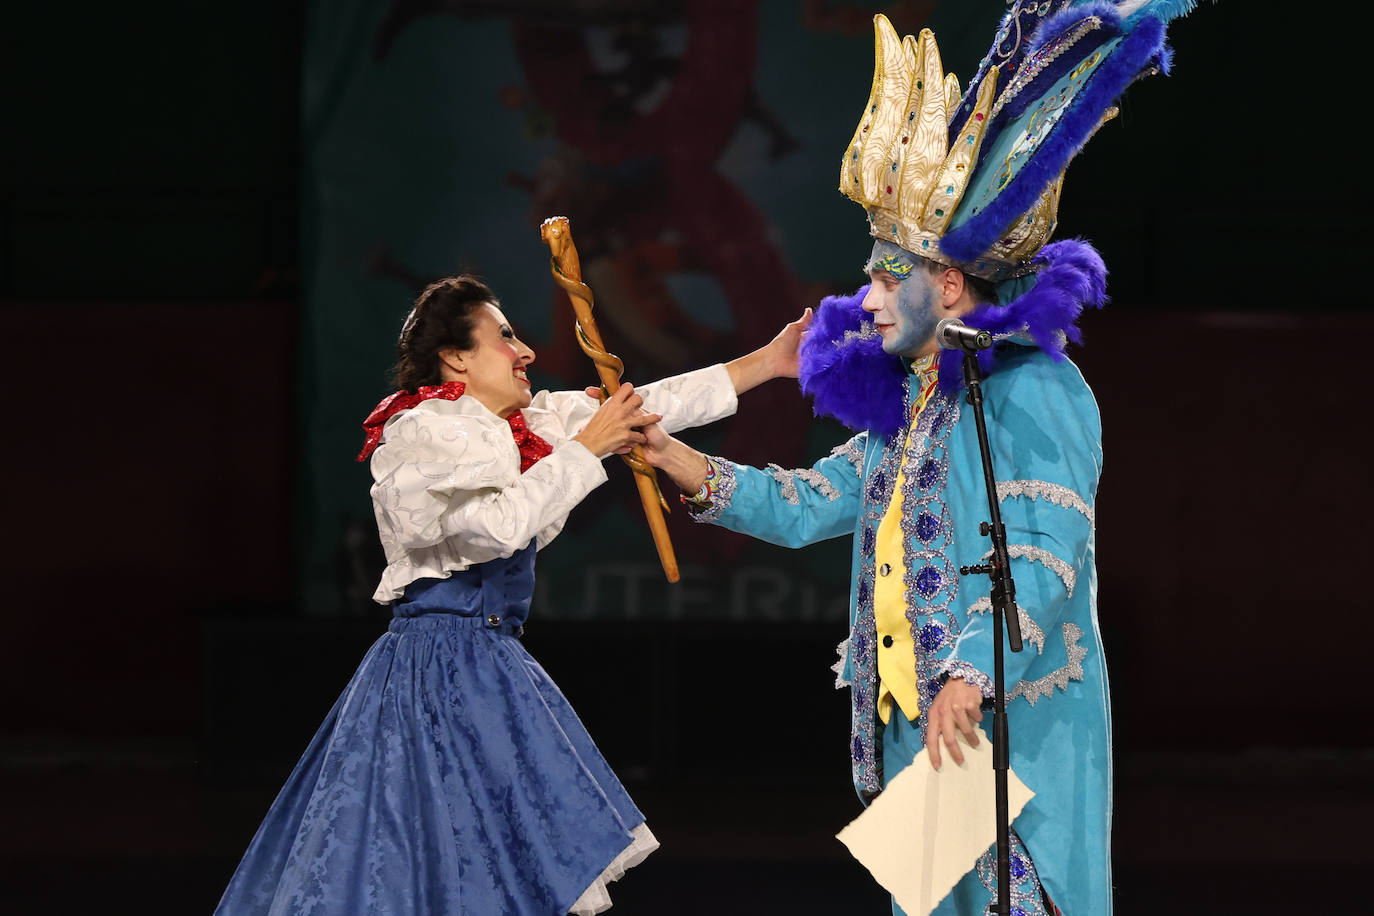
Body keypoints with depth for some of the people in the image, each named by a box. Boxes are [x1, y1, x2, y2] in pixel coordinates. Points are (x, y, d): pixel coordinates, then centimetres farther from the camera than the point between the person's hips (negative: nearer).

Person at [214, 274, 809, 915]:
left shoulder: (523, 425, 14)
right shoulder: (421, 431, -10)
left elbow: (647, 408, 15)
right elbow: (500, 522, -23)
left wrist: (770, 362, 13)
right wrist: (585, 448, -14)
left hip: (490, 664, 9)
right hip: (441, 665, -9)